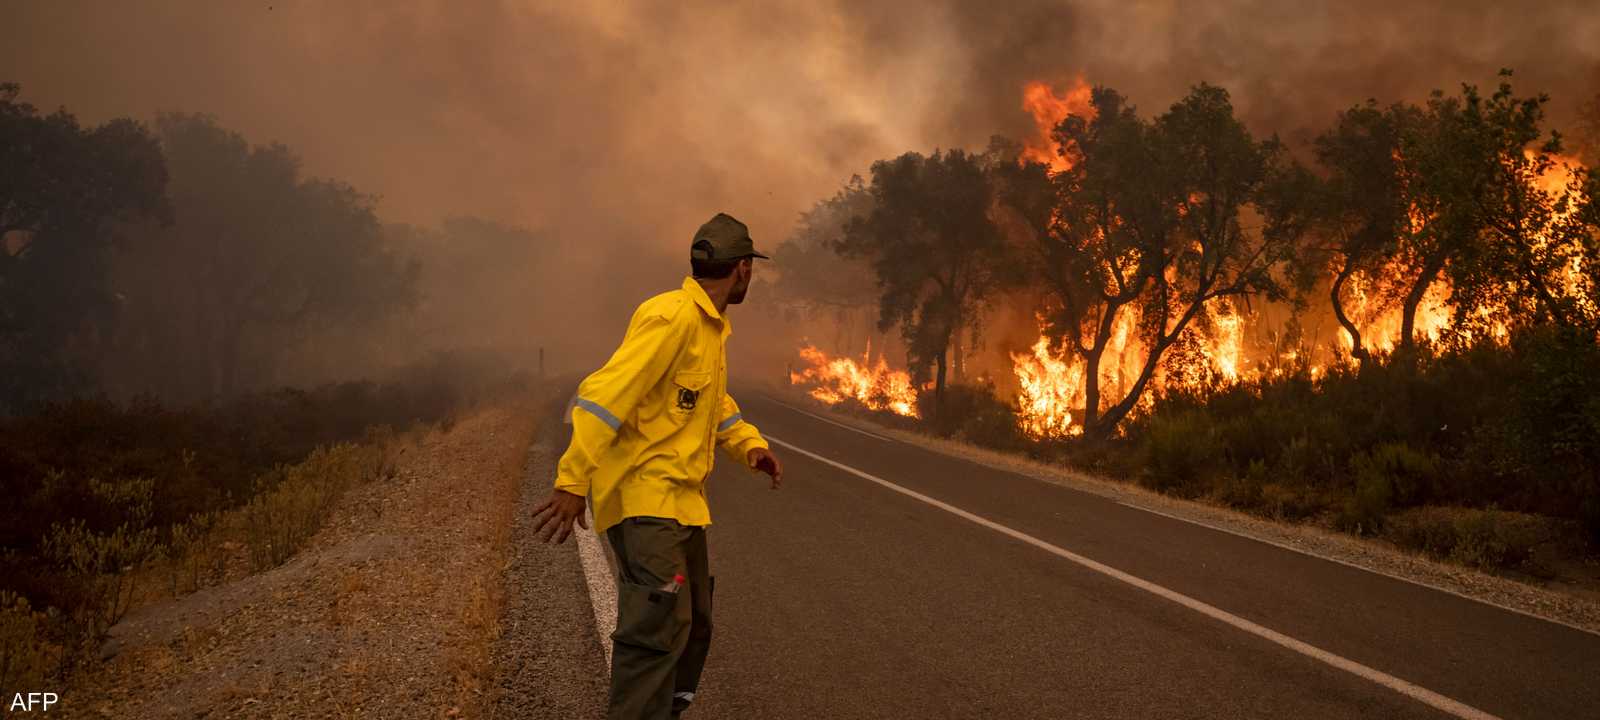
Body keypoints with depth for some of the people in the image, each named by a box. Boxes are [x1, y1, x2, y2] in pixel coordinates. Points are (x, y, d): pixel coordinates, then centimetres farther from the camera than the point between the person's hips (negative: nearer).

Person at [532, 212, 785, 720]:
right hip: (643, 496, -10)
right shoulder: (672, 316, -16)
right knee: (661, 623, -19)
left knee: (693, 624, 16)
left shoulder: (709, 326, 17)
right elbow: (608, 393, -23)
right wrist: (572, 482, -28)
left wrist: (751, 447, 10)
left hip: (680, 499, 10)